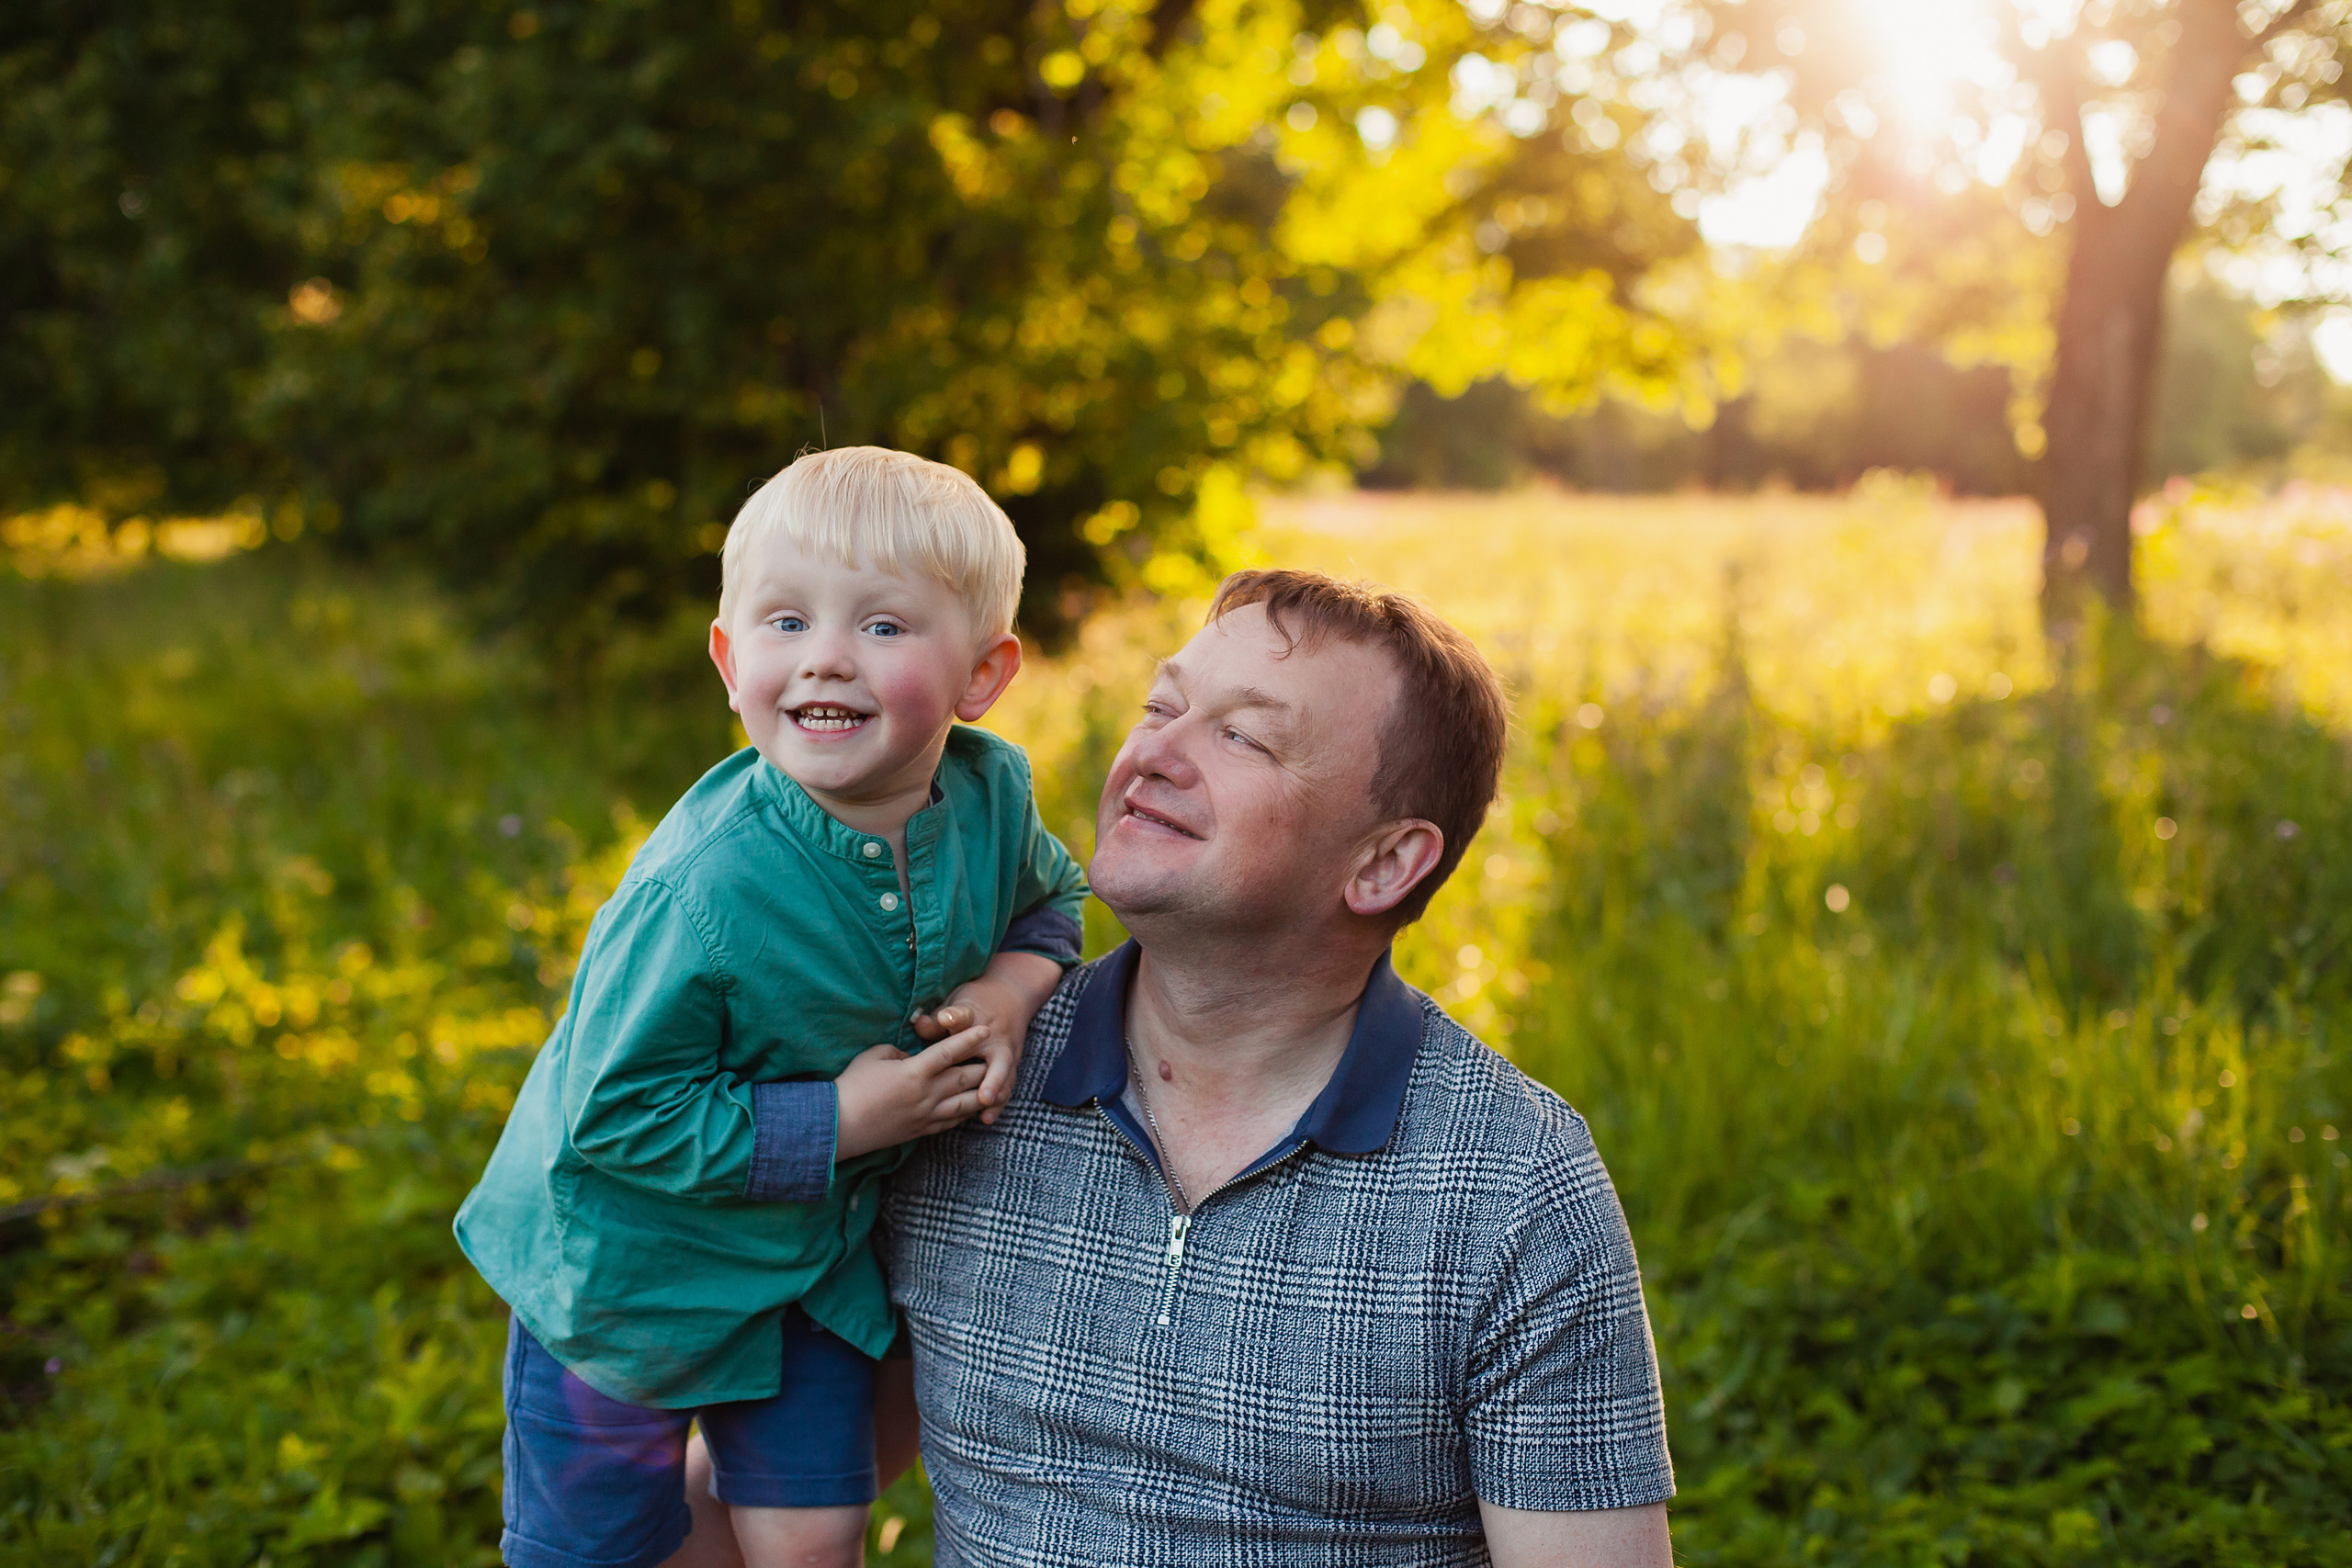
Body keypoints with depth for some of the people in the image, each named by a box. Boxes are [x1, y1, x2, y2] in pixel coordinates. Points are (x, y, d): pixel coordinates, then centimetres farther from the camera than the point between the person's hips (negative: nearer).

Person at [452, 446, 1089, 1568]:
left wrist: (1014, 986, -14)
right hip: (629, 1261, -4)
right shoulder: (704, 892, -33)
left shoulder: (989, 794, -16)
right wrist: (841, 1121, -28)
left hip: (817, 1258, 4)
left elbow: (1048, 895, 7)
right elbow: (614, 1112, -26)